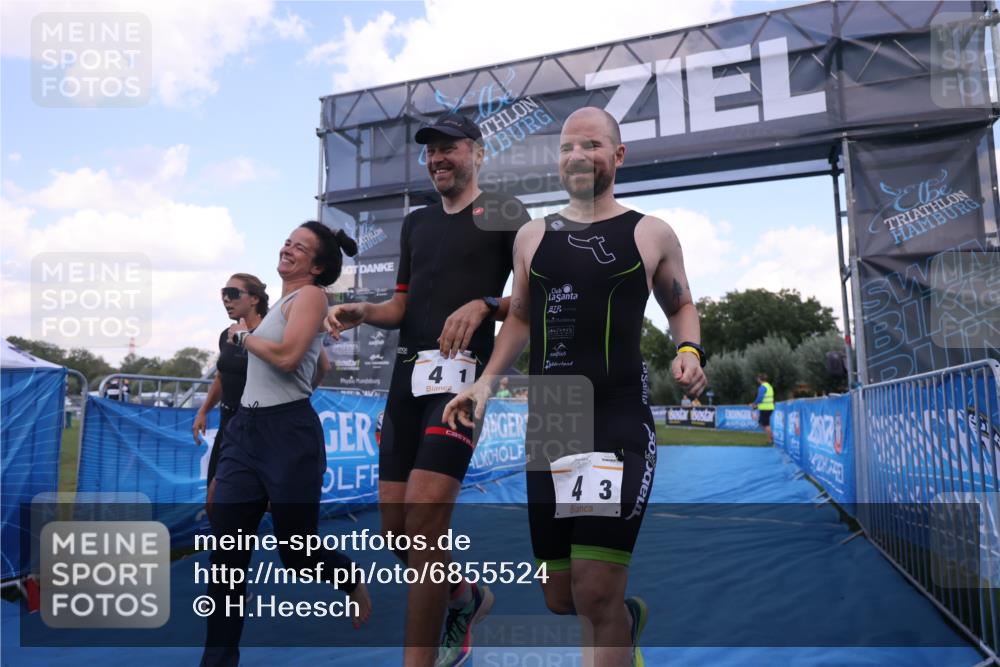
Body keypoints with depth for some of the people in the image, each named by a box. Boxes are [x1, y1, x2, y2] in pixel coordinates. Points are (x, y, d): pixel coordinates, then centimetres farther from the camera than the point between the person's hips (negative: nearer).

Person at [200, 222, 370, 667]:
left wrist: (244, 335, -5)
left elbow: (287, 355, -22)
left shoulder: (310, 296, -6)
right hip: (245, 430, 8)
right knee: (226, 553, 2)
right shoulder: (282, 302, 18)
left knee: (296, 553, 4)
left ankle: (353, 583, 35)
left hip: (288, 434, -8)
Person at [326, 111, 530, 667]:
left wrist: (484, 305, -20)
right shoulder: (417, 222, 23)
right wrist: (362, 313, 4)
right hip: (408, 371, 7)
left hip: (461, 369, -6)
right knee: (395, 527, 7)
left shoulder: (504, 212, 5)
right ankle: (466, 597, 33)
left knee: (422, 522, -17)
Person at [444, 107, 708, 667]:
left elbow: (682, 308, 15)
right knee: (560, 598, 11)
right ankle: (630, 616, 44)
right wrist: (486, 381, 9)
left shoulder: (652, 233, 4)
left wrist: (691, 352, -6)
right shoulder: (533, 236, 12)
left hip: (621, 425, -4)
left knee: (596, 596, -11)